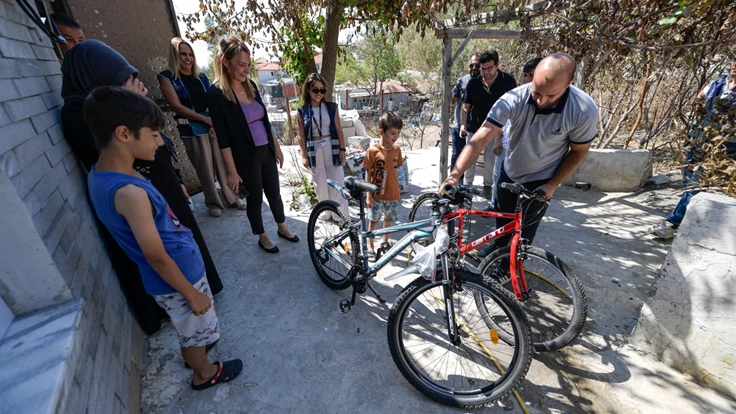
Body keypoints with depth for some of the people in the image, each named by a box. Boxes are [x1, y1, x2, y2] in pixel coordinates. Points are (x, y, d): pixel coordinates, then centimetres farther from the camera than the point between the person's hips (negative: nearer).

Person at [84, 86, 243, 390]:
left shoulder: (98, 175, -7)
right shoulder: (130, 192, -34)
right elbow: (156, 257, -27)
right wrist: (192, 294, -18)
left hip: (176, 270, 8)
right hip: (178, 277, -8)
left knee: (190, 329, 33)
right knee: (195, 330, 19)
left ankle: (193, 351, 59)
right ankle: (204, 373, 46)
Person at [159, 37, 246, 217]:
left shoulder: (202, 77, 13)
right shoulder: (167, 77, 0)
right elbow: (177, 106, -9)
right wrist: (206, 119, -15)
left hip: (214, 126, 4)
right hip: (192, 129, -4)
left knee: (223, 163, 5)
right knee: (205, 168, 0)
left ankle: (233, 198, 17)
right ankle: (213, 203, 14)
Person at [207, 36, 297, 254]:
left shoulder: (250, 85, 5)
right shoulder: (216, 93, -14)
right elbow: (223, 137, -15)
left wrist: (277, 147, 14)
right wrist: (232, 171, -16)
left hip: (266, 151, 6)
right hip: (245, 156, -5)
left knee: (274, 193, 16)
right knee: (255, 198, 9)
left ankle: (282, 228, 36)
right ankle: (262, 237, 28)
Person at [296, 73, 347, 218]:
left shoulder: (331, 107, 1)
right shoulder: (302, 111, 0)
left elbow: (338, 129, 1)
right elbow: (302, 135, 2)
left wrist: (342, 149, -4)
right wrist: (304, 155, -3)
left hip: (331, 147, -1)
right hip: (314, 150, 1)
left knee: (336, 182, -1)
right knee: (320, 184, 10)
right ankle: (326, 211, 27)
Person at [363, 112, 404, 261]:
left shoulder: (397, 149, -1)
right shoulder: (373, 151, -15)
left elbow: (395, 170, 8)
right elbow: (368, 174, -10)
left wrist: (397, 191, 11)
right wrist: (368, 195, -11)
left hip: (392, 194, 4)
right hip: (377, 194, -4)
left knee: (389, 219, 17)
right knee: (373, 220, 6)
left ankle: (385, 242, 39)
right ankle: (370, 248, 22)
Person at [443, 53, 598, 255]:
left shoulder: (585, 110, -27)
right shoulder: (514, 99, -28)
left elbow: (578, 151, -9)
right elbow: (479, 139, -35)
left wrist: (552, 185, -14)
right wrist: (454, 175, -46)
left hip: (541, 182, -2)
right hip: (509, 173, 2)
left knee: (525, 231, 11)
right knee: (502, 221, 22)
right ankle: (497, 249, 51)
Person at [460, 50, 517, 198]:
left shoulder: (508, 80, -9)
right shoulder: (473, 83, -7)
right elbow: (465, 106, -2)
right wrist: (463, 125, -14)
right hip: (473, 127, 1)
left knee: (490, 159, 6)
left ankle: (488, 186, 22)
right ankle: (467, 184, 20)